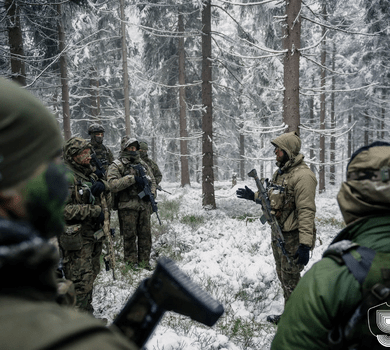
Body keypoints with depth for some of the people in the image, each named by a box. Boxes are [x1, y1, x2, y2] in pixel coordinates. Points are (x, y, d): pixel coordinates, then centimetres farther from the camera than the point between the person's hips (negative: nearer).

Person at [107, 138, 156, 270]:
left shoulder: (142, 164, 14)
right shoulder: (116, 166, -3)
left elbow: (152, 180, 22)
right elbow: (113, 185, -17)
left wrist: (151, 193, 3)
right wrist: (132, 178, -21)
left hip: (144, 205, 5)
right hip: (128, 206, -5)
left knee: (145, 234, 9)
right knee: (130, 236, 2)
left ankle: (144, 262, 23)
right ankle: (132, 263, 17)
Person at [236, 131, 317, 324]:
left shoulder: (302, 176, -20)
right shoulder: (280, 172, 10)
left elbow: (306, 212, -25)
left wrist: (305, 244, -28)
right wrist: (254, 196, 16)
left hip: (292, 238, -9)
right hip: (277, 235, 10)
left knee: (291, 281, 4)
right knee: (283, 277, 21)